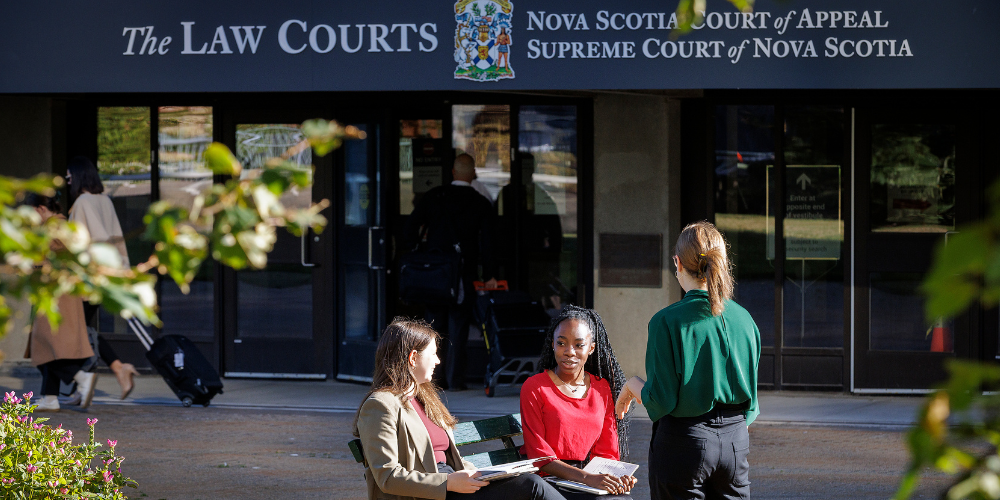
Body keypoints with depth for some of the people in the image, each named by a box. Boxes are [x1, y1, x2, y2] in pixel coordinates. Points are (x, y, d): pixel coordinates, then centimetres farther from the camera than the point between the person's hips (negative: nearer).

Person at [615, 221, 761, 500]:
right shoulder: (743, 318, 1)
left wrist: (632, 385, 6)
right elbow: (750, 396, 9)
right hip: (736, 443, 5)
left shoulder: (667, 322, -13)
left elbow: (660, 401, -13)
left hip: (685, 442, -4)